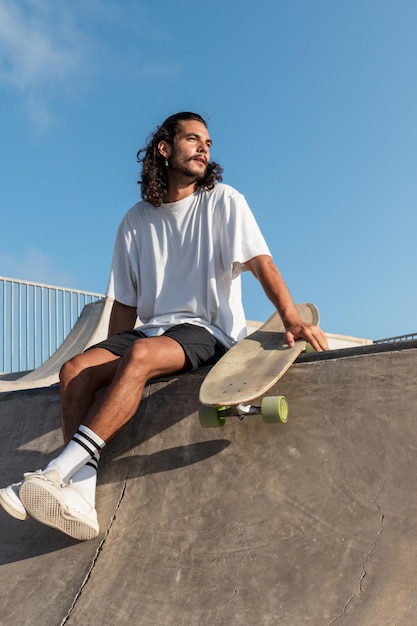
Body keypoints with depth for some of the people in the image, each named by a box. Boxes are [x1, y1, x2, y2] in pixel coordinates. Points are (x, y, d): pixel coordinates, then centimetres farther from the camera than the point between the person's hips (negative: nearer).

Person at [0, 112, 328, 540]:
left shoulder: (222, 201, 3)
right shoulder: (136, 220, 12)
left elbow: (260, 262, -11)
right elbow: (125, 303, 13)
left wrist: (292, 319, -28)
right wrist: (110, 360, 5)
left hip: (210, 331, -4)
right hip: (152, 330, 5)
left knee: (140, 355, -34)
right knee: (76, 370, -20)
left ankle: (58, 472, -35)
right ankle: (81, 495, -31)